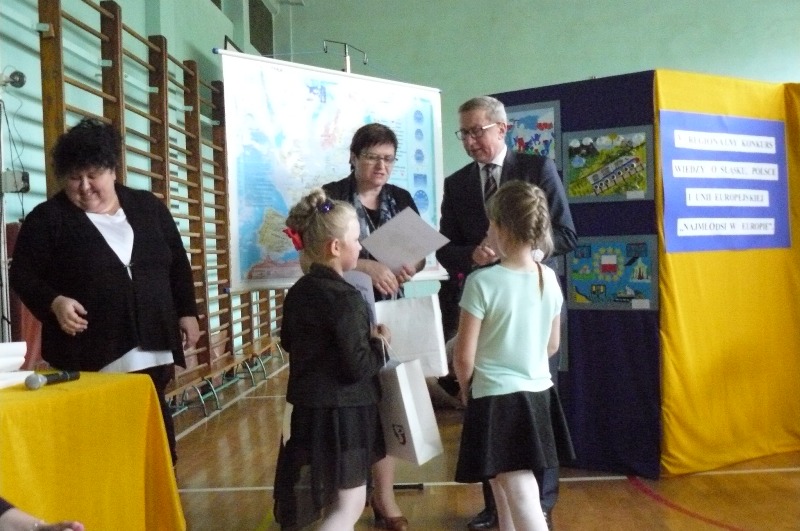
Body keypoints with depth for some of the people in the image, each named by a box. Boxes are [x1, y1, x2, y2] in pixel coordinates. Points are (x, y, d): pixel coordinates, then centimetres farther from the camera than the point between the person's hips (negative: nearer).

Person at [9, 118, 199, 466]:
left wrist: (187, 312, 10)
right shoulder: (48, 218, 0)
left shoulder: (148, 207, 9)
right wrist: (54, 302, -18)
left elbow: (178, 264, 15)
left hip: (152, 350, 3)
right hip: (89, 357, -3)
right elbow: (23, 274, 0)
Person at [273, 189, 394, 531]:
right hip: (341, 411, -9)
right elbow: (358, 366, -23)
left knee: (335, 500, 23)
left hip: (308, 406, 9)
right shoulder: (345, 298, -21)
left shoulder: (298, 291, 5)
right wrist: (379, 343, -5)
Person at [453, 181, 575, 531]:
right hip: (539, 395, 7)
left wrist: (467, 388, 6)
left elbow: (464, 355, -13)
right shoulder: (549, 278, 0)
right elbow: (552, 345, 11)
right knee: (507, 490, 25)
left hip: (497, 400, -7)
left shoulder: (482, 281, -18)